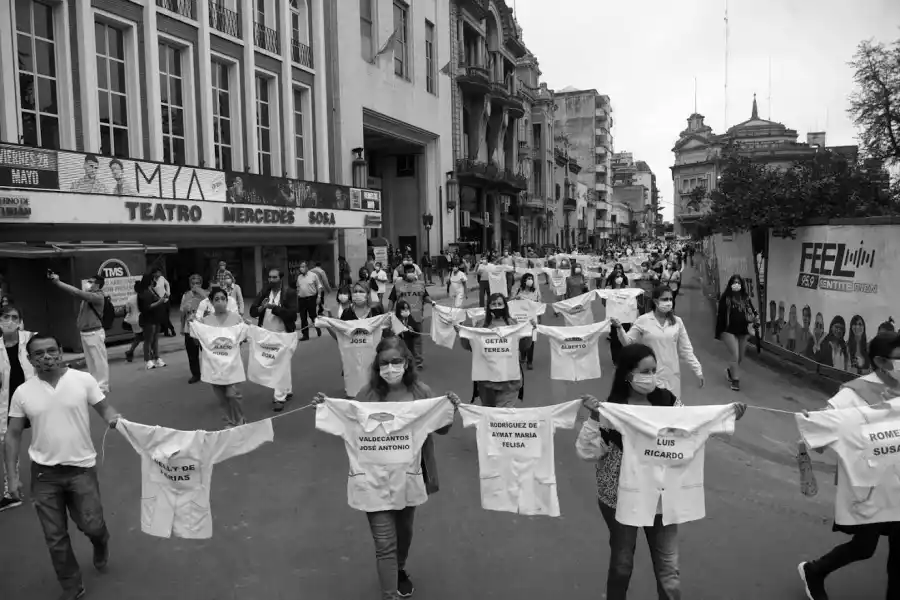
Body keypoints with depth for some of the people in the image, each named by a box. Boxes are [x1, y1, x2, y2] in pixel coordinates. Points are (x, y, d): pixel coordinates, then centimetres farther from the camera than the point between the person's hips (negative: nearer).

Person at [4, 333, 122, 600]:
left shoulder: (84, 380, -8)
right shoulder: (22, 393, -3)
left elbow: (105, 408, -3)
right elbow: (13, 435, 4)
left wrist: (113, 418, -27)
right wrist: (12, 475, 0)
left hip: (82, 467, -2)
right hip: (44, 472, 2)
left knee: (91, 525, 5)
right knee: (54, 536, 9)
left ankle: (101, 543, 43)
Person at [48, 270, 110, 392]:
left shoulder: (98, 296, -17)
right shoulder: (88, 294, 10)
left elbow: (77, 293, -24)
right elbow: (76, 292, 2)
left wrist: (58, 282, -22)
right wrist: (56, 281, -9)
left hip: (94, 333, -9)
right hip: (85, 333, 9)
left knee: (99, 360, -1)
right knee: (90, 361, 16)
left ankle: (103, 386, 6)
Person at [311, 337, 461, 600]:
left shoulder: (422, 392, -8)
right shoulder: (368, 394, -11)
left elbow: (441, 430, 1)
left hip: (410, 476, 3)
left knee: (404, 529, 25)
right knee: (384, 542, -1)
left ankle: (400, 570, 54)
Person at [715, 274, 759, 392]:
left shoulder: (745, 297, 5)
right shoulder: (725, 297, -6)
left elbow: (751, 310, 8)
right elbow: (720, 315, -6)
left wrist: (755, 317, -16)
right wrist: (719, 332, -7)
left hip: (743, 331, 5)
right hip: (729, 330, -4)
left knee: (740, 357, 14)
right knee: (734, 355, -9)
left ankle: (730, 370, 41)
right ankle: (735, 380, 2)